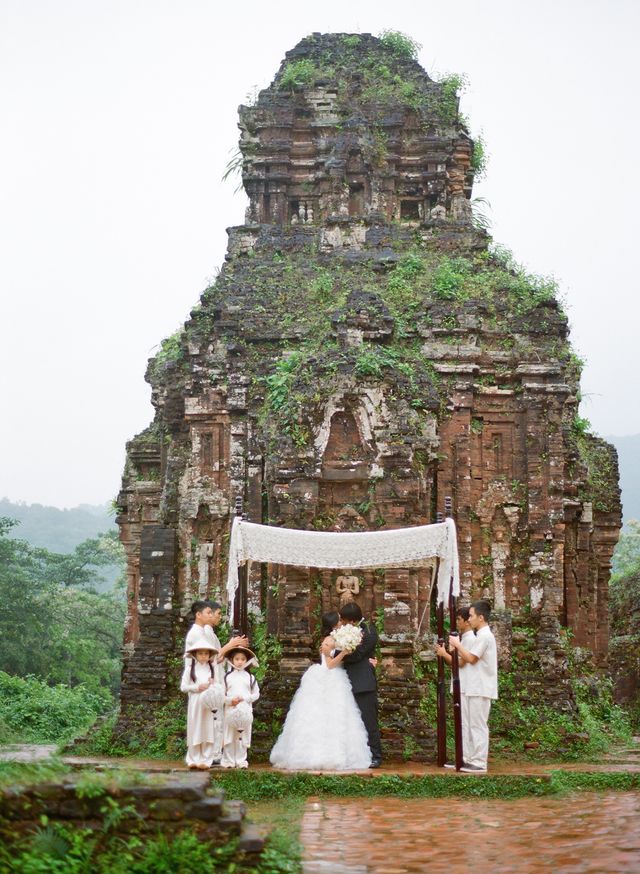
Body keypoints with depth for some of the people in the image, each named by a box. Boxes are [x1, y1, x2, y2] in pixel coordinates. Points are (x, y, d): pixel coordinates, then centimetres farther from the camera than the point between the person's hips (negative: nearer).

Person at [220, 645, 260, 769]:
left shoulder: (250, 677, 6)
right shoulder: (227, 676, 3)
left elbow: (256, 694, 7)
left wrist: (244, 698, -9)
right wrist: (230, 700, -14)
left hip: (245, 711, 1)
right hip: (230, 710, -1)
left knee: (242, 736, 5)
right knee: (229, 736, 2)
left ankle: (241, 760, 12)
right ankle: (228, 761, 9)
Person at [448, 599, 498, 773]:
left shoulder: (484, 636, -15)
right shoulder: (483, 635, 17)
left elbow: (471, 658, -18)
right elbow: (472, 659, 17)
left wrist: (457, 644, -8)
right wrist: (458, 648, 10)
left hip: (480, 689, -10)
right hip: (476, 688, 10)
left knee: (478, 725, -7)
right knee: (473, 724, 12)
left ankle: (479, 762, -5)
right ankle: (472, 759, 16)